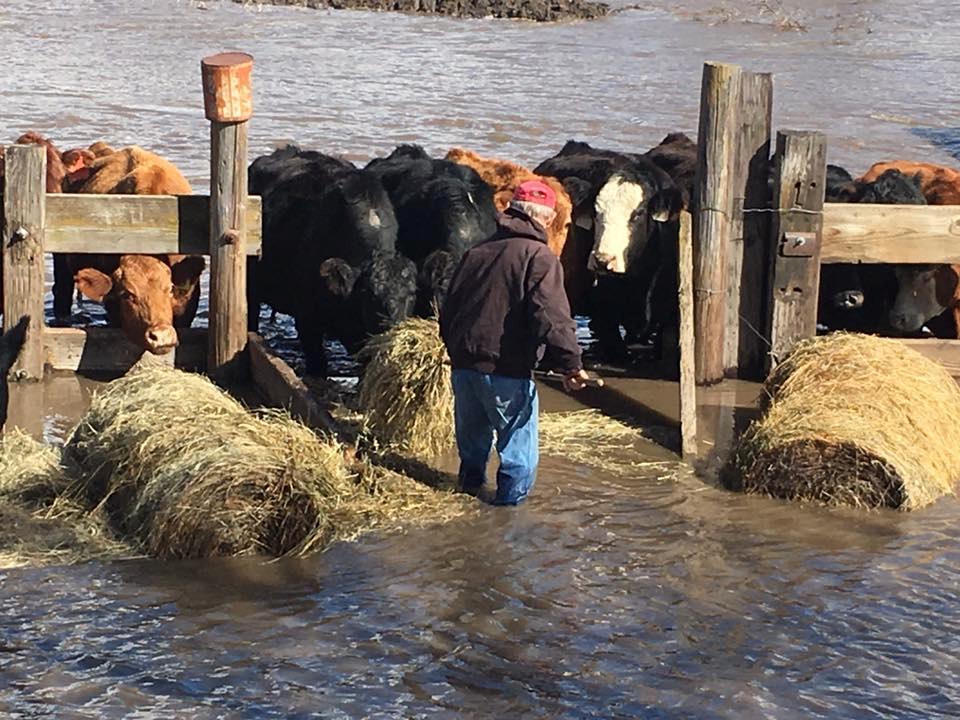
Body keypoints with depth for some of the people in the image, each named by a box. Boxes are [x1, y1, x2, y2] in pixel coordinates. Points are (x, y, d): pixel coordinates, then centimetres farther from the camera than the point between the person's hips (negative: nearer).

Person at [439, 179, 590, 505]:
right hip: (507, 370, -7)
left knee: (472, 444, 24)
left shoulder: (476, 253, 14)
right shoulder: (539, 257, -9)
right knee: (519, 453, 5)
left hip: (463, 364, 7)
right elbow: (552, 319, -20)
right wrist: (570, 365, -16)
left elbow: (448, 310, 20)